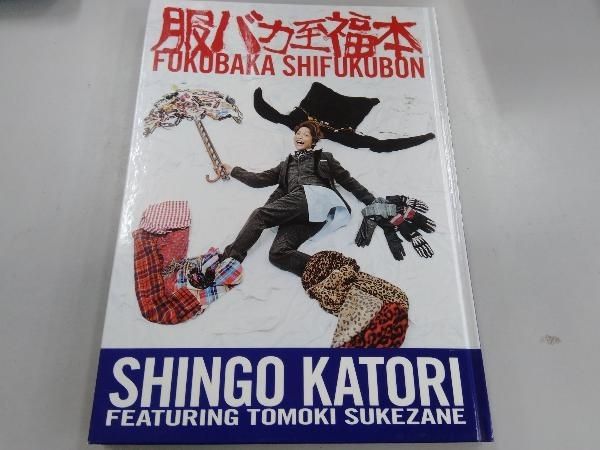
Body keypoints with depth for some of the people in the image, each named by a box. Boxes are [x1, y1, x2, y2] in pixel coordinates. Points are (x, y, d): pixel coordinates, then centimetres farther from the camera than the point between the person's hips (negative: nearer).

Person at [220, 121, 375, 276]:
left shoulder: (323, 157, 27)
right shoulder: (286, 164, 38)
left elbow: (348, 181, 23)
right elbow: (260, 179, 34)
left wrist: (372, 201, 15)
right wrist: (233, 170, 34)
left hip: (315, 195, -4)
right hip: (297, 214, 4)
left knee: (260, 214, -19)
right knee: (278, 253, -25)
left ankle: (229, 259, -20)